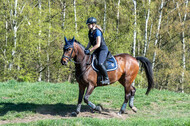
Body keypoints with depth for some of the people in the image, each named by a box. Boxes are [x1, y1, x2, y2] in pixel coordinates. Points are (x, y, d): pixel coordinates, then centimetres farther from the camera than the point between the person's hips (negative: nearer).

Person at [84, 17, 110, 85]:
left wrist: (89, 50, -26)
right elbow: (90, 42, 16)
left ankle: (106, 79, -15)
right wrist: (86, 49, 1)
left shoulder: (97, 32, -19)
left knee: (100, 63, -27)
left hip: (103, 49, -10)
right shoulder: (90, 32, 8)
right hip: (97, 50, 10)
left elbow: (98, 45, -24)